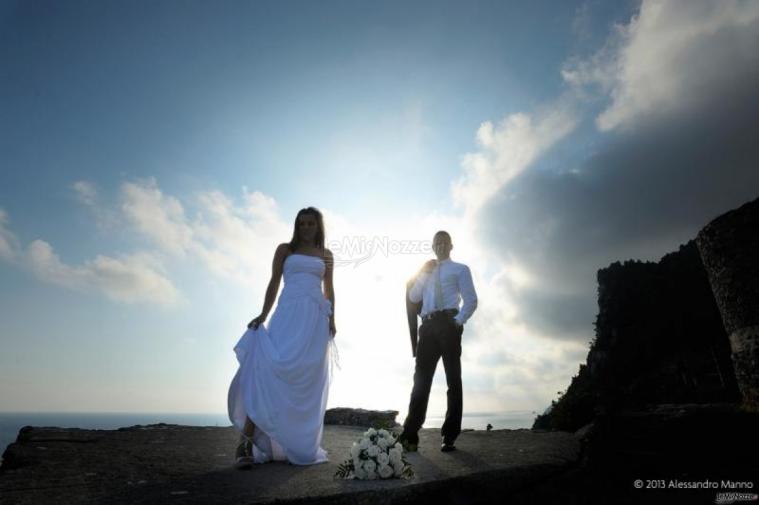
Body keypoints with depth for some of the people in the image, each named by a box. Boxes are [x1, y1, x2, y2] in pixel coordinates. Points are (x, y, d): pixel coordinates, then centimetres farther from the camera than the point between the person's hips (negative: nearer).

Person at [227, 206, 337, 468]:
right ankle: (247, 440, -13)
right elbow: (274, 283, 7)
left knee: (308, 381, 1)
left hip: (316, 319, 2)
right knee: (269, 368, -18)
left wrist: (332, 319, 6)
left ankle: (301, 446, 11)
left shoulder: (326, 255, 18)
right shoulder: (285, 249, 13)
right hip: (288, 314, -2)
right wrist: (263, 315, -4)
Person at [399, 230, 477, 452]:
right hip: (428, 327, 4)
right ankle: (410, 434, -2)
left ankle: (449, 436, 7)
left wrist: (458, 322, -13)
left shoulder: (460, 269, 11)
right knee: (421, 378, -2)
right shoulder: (426, 271, 25)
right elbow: (413, 297, 12)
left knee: (453, 380, 1)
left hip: (448, 324, -4)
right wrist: (423, 273, 5)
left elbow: (471, 301, 0)